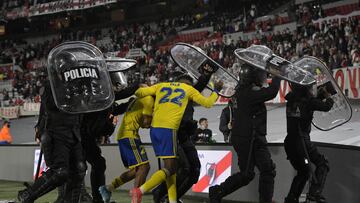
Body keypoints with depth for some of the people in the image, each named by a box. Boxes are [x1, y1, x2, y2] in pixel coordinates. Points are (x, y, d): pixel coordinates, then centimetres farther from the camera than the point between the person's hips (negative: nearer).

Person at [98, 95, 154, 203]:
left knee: (136, 169, 13)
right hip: (129, 136, -10)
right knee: (143, 167, -13)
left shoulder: (140, 99, 22)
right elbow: (146, 123, -13)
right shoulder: (149, 100, -8)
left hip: (122, 135, 10)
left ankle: (108, 188, 14)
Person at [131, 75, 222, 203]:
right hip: (168, 129, -5)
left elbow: (138, 93, 15)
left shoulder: (161, 85, 20)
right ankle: (139, 191, -17)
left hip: (154, 128, 5)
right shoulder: (189, 89, 13)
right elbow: (207, 103, 18)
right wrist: (216, 91, 35)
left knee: (170, 166, 13)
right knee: (170, 168, -2)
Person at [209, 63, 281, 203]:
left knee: (268, 170, 7)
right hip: (246, 140, -10)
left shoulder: (242, 91, 11)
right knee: (246, 174, -1)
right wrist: (277, 76, -13)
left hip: (256, 139, 10)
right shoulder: (247, 93, -19)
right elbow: (272, 92, -27)